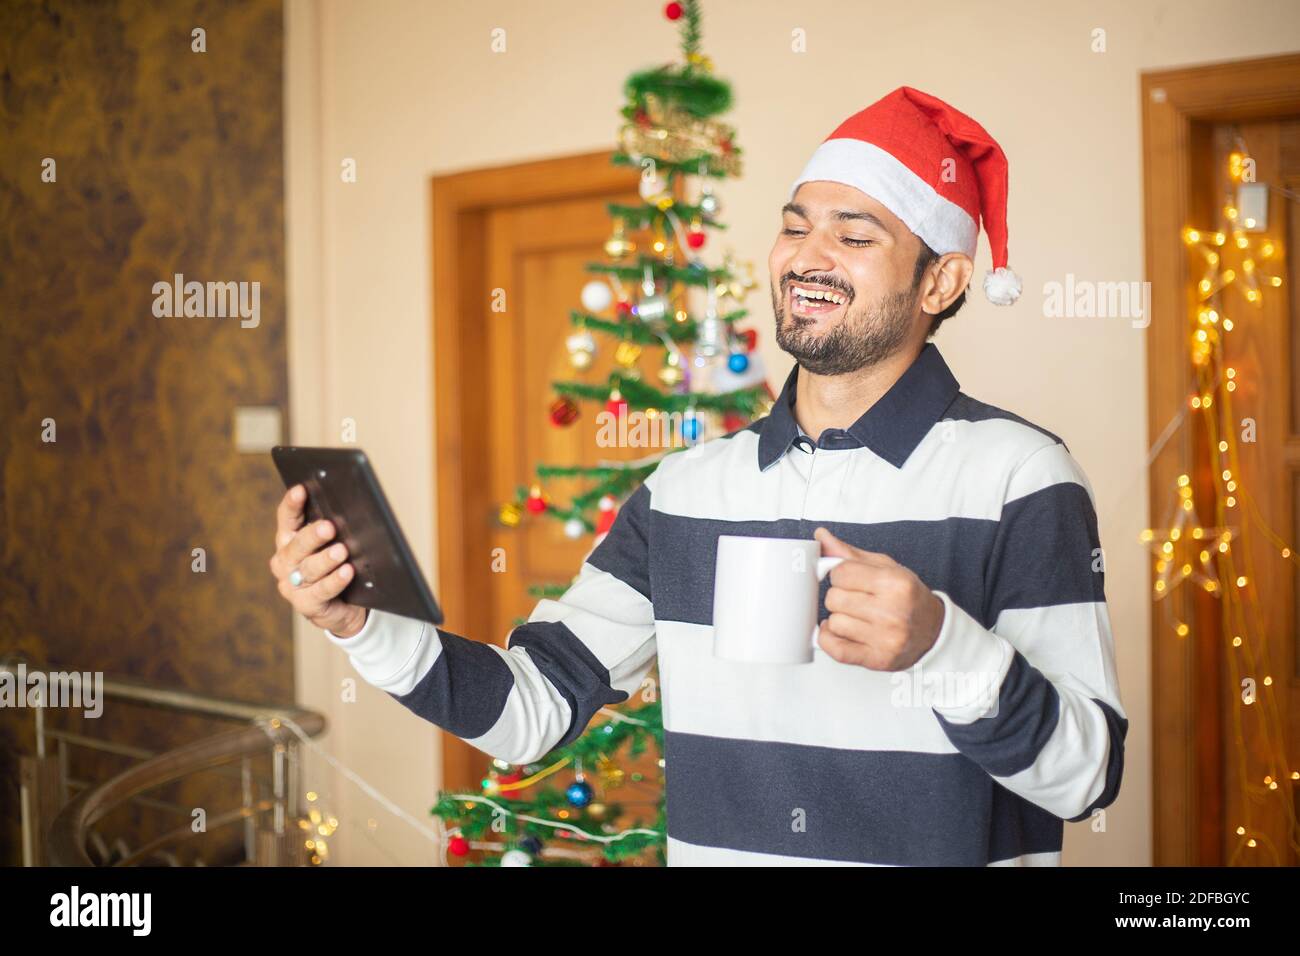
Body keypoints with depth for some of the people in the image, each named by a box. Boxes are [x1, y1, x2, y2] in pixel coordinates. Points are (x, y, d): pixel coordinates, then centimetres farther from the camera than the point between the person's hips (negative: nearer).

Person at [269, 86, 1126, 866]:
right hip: (708, 844, 3)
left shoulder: (1018, 475, -7)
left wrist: (941, 644, -26)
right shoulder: (687, 488, 5)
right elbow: (536, 706, 5)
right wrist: (361, 622, -8)